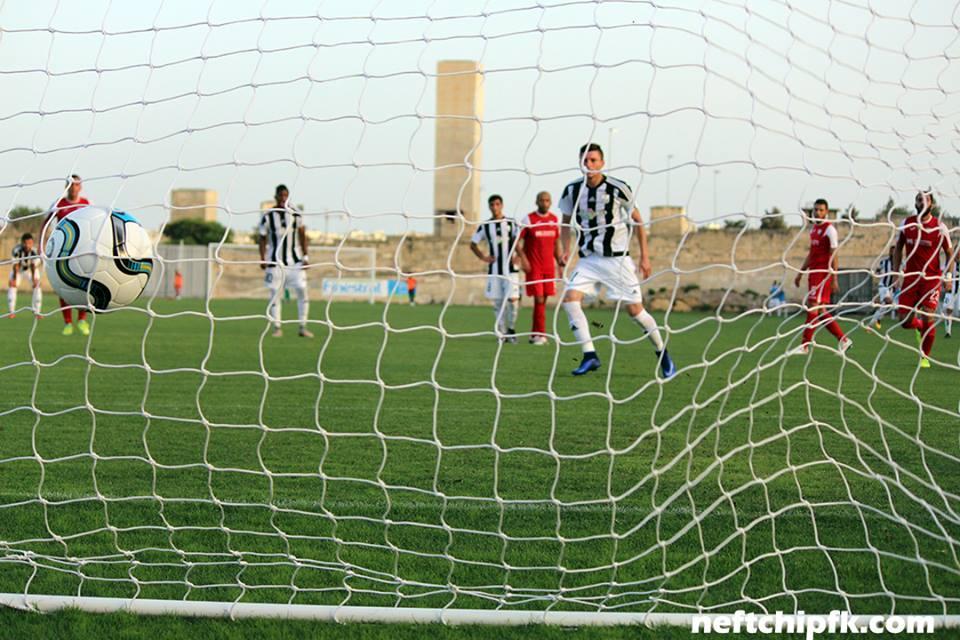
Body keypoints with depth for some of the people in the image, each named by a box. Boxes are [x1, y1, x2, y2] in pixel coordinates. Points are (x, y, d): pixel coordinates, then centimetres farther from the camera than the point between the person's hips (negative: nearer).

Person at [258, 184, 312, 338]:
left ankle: (303, 327, 2)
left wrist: (305, 257, 1)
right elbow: (262, 238, 3)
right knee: (275, 294, -1)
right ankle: (277, 327, 8)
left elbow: (302, 235, 6)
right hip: (275, 261, -1)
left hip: (295, 260, 1)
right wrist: (262, 259, -4)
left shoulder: (296, 213, 2)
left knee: (302, 291, -6)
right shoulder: (267, 216, -3)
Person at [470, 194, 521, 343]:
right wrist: (483, 257, -1)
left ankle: (511, 329, 7)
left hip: (510, 269, -2)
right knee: (497, 302, 2)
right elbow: (473, 244, 12)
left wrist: (517, 256, -13)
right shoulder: (484, 226, 5)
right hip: (494, 270, 2)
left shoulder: (511, 224, 2)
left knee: (512, 299, -11)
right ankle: (502, 333, 11)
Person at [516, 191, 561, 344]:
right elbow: (518, 241, -5)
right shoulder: (528, 219, -5)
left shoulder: (554, 220, 9)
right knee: (539, 299, -10)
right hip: (534, 267, -5)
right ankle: (541, 334, -7)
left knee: (543, 300, 6)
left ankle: (535, 334, 15)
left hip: (549, 267, 5)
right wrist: (523, 258, -17)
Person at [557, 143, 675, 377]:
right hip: (588, 259, 3)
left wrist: (644, 256, -1)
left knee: (634, 309, -3)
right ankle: (589, 356, -15)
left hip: (617, 258, -3)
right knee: (569, 298, -18)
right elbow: (566, 222, 14)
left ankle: (662, 354, 19)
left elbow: (637, 220, 1)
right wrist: (566, 250, -2)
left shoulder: (617, 188, -10)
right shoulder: (572, 190, -1)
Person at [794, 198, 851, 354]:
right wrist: (800, 273, 23)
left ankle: (805, 346, -8)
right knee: (821, 311, 7)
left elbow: (834, 255, -12)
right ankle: (844, 340, 15)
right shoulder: (813, 229, 17)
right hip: (813, 273, 9)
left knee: (813, 308, -10)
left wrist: (834, 278, -16)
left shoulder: (829, 229, -8)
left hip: (823, 274, -9)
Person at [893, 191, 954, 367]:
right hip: (910, 277, 3)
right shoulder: (906, 224, 3)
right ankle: (920, 327, 36)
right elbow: (898, 249, 14)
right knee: (906, 322, -2)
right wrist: (896, 272, 6)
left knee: (928, 318, -13)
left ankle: (925, 357, 6)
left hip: (932, 278, -3)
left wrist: (948, 275, -11)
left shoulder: (939, 227, -5)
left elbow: (949, 253, 2)